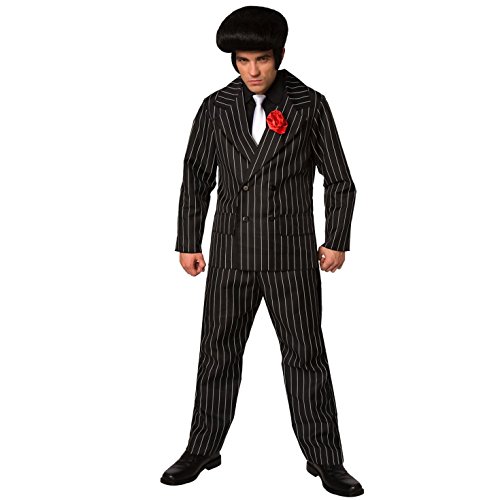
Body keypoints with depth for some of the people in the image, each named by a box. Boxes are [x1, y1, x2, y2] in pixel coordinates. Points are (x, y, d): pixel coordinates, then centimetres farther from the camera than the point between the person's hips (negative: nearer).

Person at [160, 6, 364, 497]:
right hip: (231, 252, 2)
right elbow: (196, 178, 9)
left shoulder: (309, 105, -2)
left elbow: (339, 180, 3)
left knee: (305, 356, 2)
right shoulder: (217, 107, 3)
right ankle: (202, 450, 24)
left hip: (291, 253, -2)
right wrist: (188, 243, 7)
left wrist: (337, 241, -1)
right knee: (218, 352, 10)